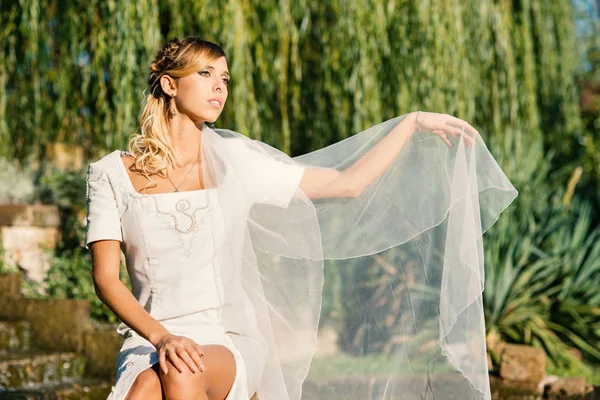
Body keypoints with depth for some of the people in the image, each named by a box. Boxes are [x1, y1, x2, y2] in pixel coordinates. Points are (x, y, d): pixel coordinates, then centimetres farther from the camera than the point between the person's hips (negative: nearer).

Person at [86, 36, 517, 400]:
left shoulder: (235, 164, 6)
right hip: (149, 342, 0)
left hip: (231, 344, 0)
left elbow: (348, 183, 9)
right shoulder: (112, 174, 3)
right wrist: (163, 337, -21)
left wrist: (413, 122, 7)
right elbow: (106, 277, -5)